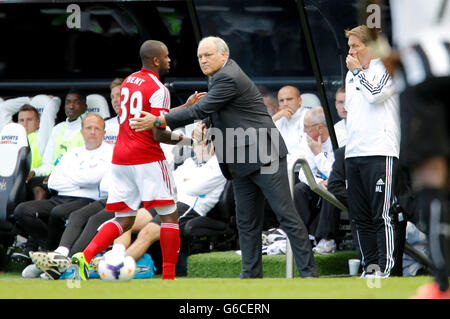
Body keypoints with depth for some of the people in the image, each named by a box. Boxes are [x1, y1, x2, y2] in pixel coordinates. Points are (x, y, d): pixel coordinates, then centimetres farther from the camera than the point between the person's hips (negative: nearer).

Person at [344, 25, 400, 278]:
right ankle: (370, 265, 13)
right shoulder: (351, 75, 21)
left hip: (380, 152, -8)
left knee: (381, 214, -11)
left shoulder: (387, 69, -2)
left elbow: (375, 95, -19)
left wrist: (358, 71, -6)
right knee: (361, 216, 8)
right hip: (353, 153, 8)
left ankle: (385, 267, -10)